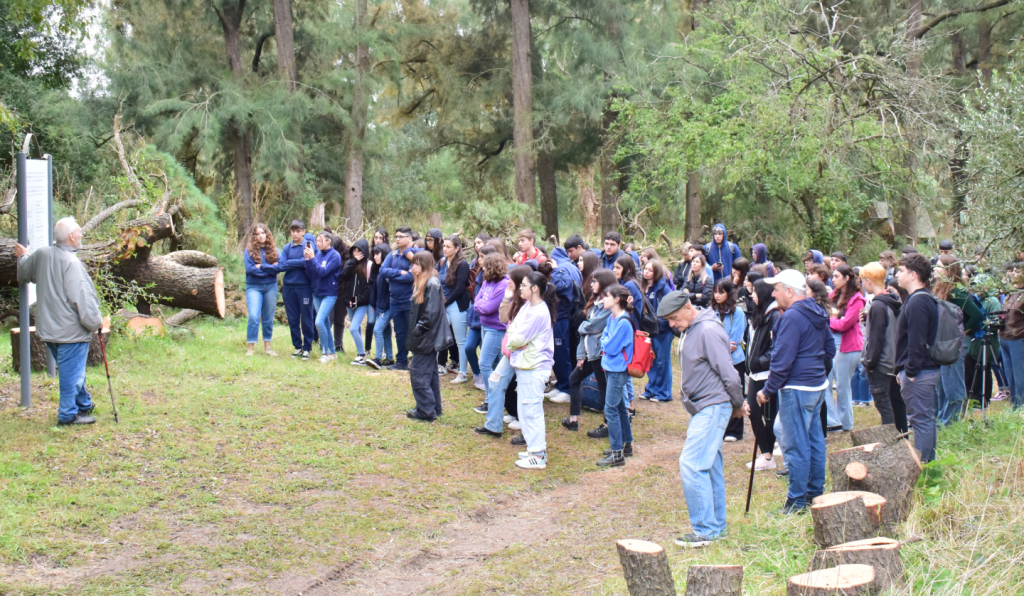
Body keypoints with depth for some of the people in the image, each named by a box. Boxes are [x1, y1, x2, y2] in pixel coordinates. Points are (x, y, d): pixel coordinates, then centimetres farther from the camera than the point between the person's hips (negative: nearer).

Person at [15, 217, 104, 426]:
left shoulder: (40, 255, 2)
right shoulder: (71, 262, -22)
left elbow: (24, 274, 22)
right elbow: (82, 298, -22)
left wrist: (22, 257, 42)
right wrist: (96, 322, -11)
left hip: (48, 328, 9)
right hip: (71, 330, -9)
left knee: (71, 370, 22)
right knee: (72, 371, 2)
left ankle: (83, 404, 37)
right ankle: (68, 415, 9)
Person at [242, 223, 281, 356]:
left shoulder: (274, 250, 6)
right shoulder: (249, 250, 0)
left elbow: (279, 267, -7)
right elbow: (249, 269, -11)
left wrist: (261, 266, -13)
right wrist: (270, 268, -8)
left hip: (271, 286, 3)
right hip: (254, 287, -3)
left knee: (268, 318, 9)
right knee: (254, 316, -14)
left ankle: (267, 346, 18)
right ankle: (250, 347, -8)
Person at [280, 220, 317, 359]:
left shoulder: (309, 244, -1)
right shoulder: (287, 248, 10)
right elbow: (281, 265, -3)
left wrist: (289, 263, -9)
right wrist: (300, 263, -11)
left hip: (304, 286, -4)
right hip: (289, 287, 4)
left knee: (306, 319, 1)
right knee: (292, 319, 8)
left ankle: (307, 348, 10)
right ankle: (297, 346, 19)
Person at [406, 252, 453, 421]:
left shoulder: (432, 284, -18)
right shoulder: (422, 283, 13)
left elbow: (431, 313, -23)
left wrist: (418, 330, -18)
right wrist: (415, 331, 11)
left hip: (427, 338, -10)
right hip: (424, 337, 10)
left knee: (419, 373, -6)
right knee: (430, 373, 15)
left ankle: (425, 411, -1)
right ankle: (434, 408, 22)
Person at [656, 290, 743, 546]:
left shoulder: (708, 331, -19)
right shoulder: (689, 330, 11)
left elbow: (729, 374, -19)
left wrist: (738, 405, -6)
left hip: (713, 407, -10)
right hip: (700, 407, 10)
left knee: (691, 463, -13)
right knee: (710, 466, 13)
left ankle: (705, 530, -8)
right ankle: (717, 525, 21)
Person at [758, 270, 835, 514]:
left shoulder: (792, 317, -17)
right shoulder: (818, 313, 12)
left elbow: (782, 360, -20)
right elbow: (829, 349, 20)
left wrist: (768, 391, -15)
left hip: (797, 388, -10)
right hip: (818, 386, 10)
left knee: (795, 445, -4)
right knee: (814, 439, 16)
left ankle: (797, 501, 0)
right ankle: (815, 492, 25)